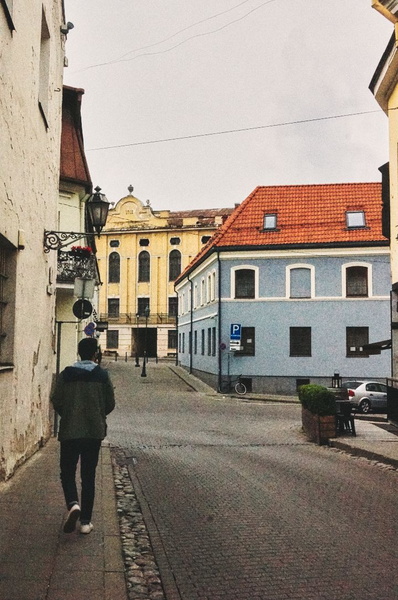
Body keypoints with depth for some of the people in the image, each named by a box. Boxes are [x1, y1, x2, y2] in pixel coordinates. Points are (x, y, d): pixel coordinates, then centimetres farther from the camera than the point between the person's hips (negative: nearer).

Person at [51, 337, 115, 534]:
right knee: (88, 476, 9)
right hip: (94, 432, 1)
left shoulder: (66, 374, -3)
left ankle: (73, 504, -14)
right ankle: (85, 521, 11)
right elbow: (110, 404, 0)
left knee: (67, 473, 12)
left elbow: (56, 401, -1)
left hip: (69, 432, 0)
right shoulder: (102, 375, -4)